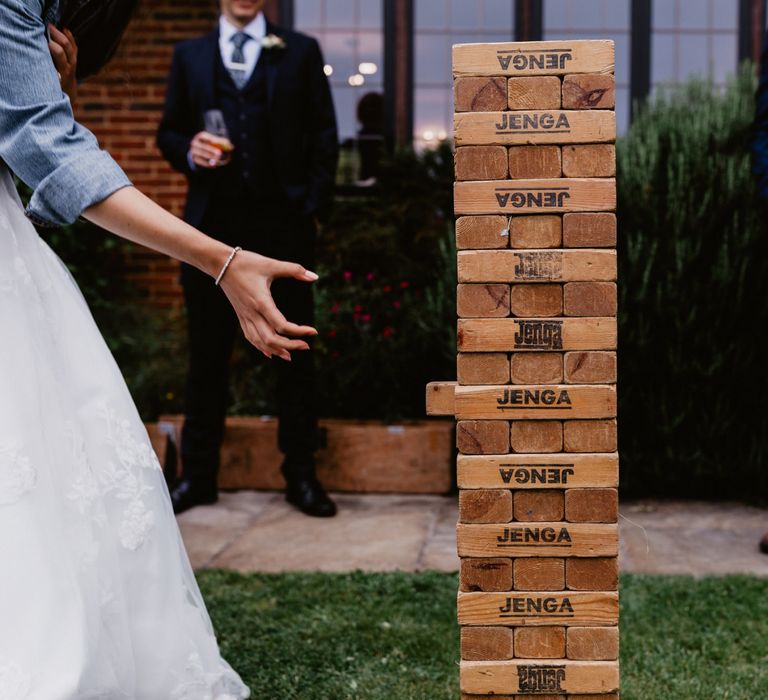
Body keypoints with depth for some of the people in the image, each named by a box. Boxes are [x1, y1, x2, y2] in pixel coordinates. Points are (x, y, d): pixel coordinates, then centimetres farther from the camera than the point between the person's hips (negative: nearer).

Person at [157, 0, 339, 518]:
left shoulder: (301, 52, 10)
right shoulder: (189, 56, 15)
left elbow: (323, 136, 6)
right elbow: (168, 132, 16)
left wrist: (315, 207, -4)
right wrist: (189, 150, -7)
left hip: (283, 222, -1)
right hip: (212, 222, 1)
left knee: (295, 352, 3)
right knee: (208, 353, 5)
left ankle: (301, 476, 12)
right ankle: (198, 475, 15)